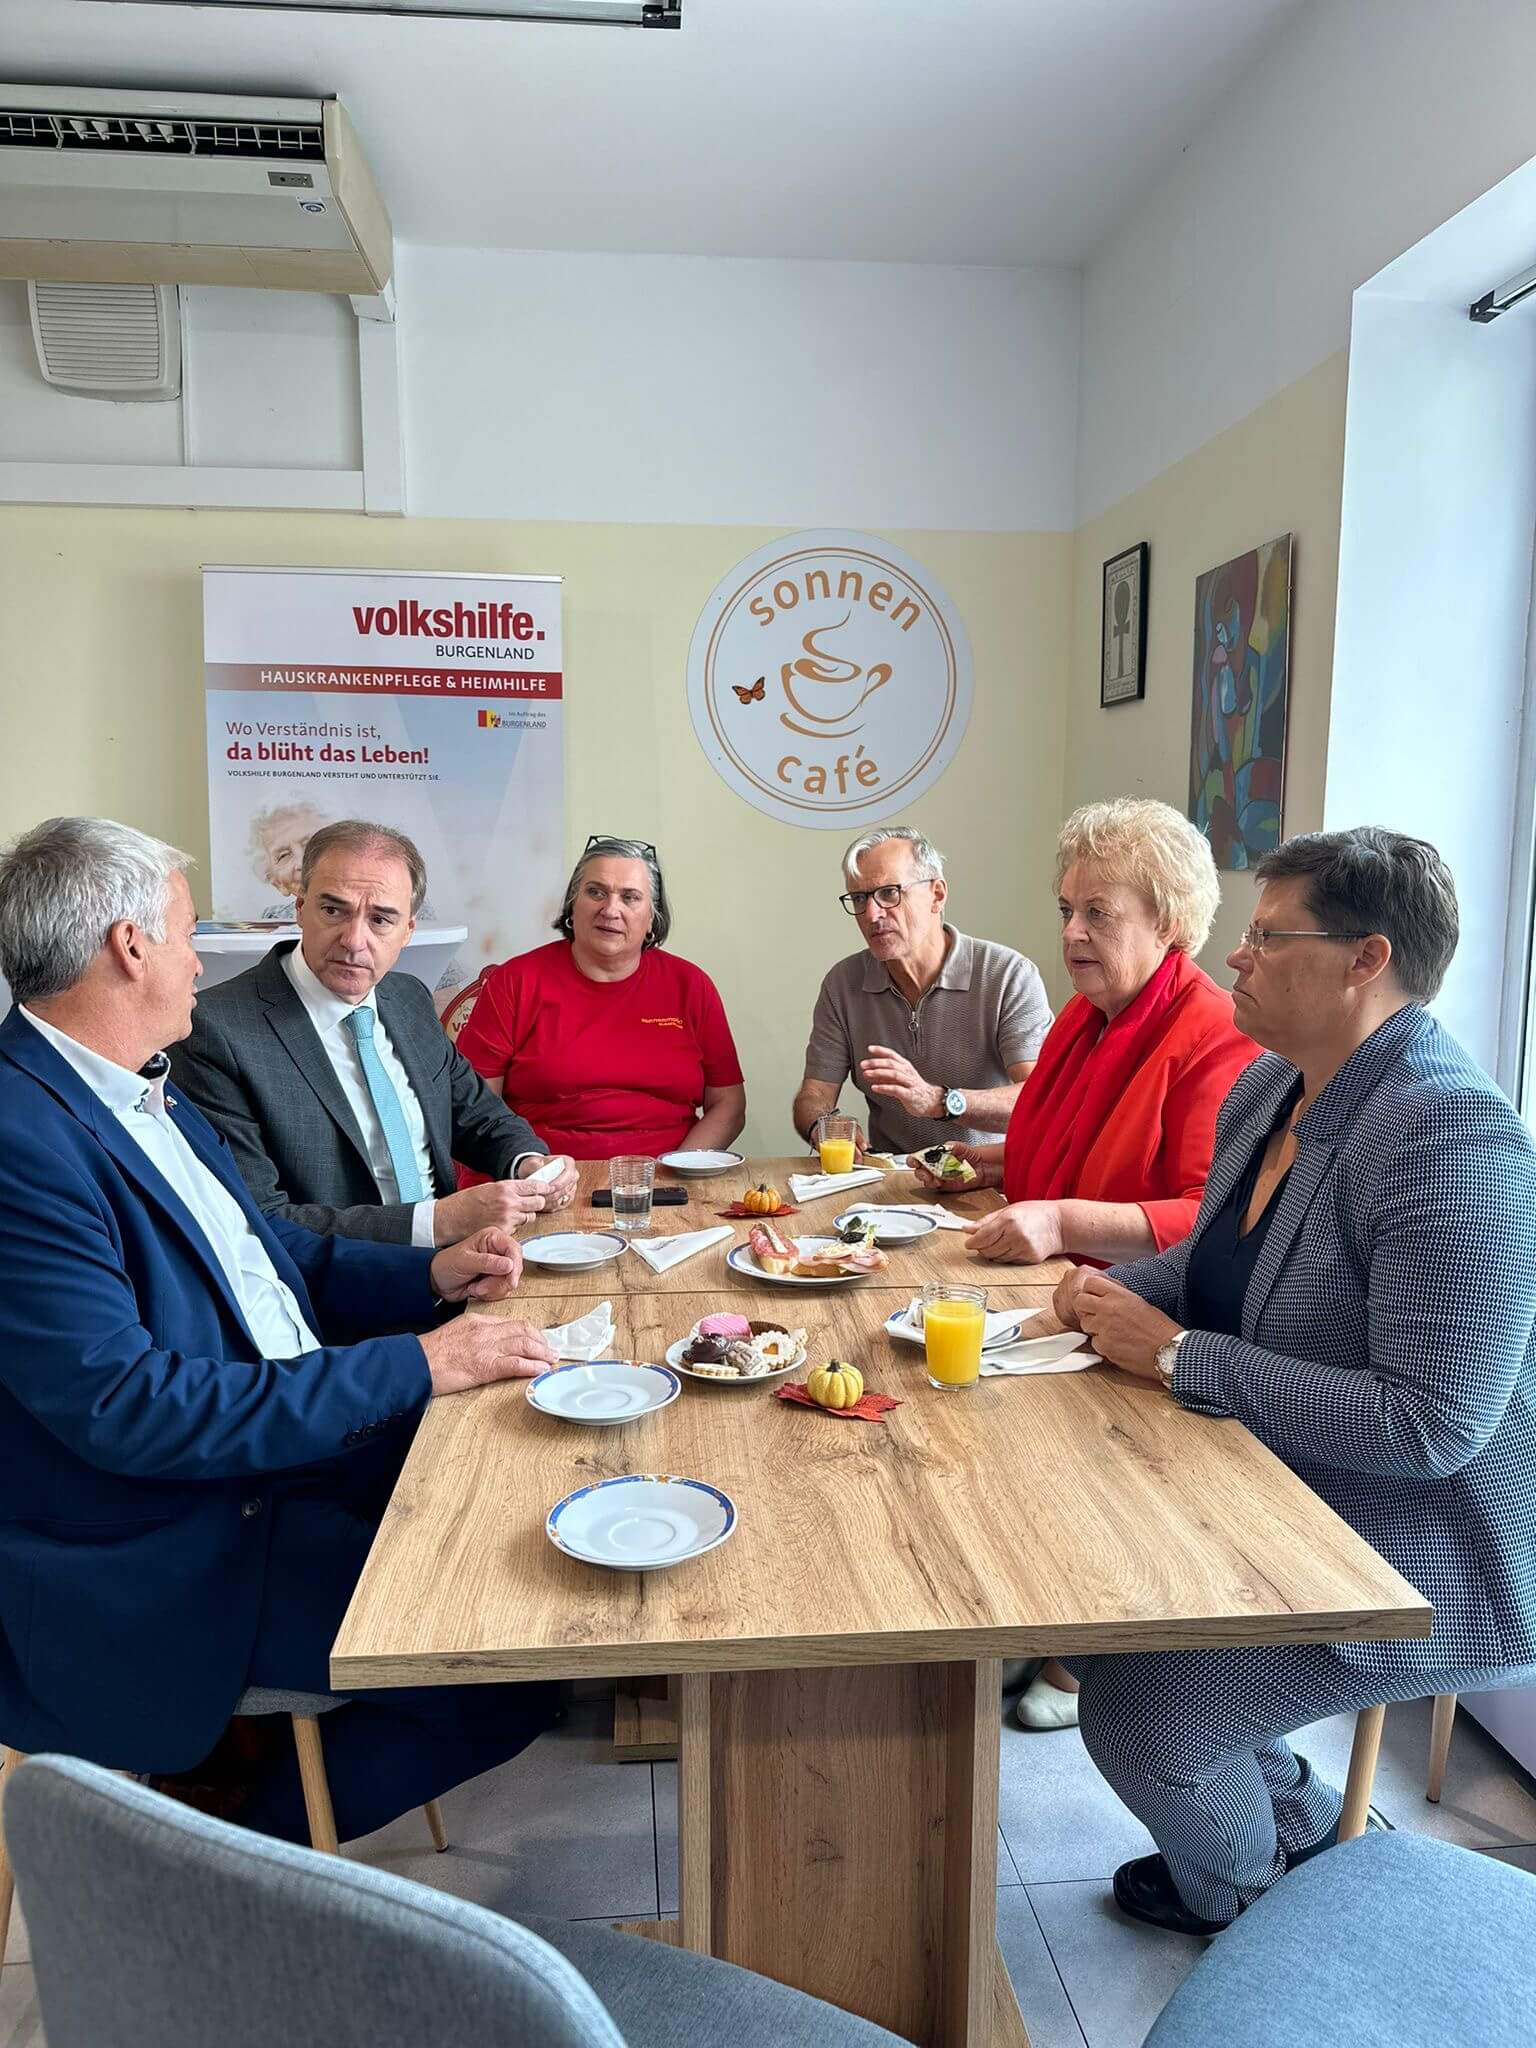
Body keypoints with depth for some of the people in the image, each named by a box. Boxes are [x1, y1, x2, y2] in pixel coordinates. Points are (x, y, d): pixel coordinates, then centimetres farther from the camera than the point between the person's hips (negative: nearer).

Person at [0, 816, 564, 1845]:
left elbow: (270, 1253, 16)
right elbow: (124, 1407, -27)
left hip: (291, 1441, 9)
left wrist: (432, 1275, 1)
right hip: (159, 1568, -9)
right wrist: (412, 1365, -25)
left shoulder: (146, 1094, 8)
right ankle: (263, 1825, 11)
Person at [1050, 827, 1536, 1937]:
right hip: (1273, 1501, 9)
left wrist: (1179, 1355, -25)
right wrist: (1120, 1293, -4)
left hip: (1409, 1551, -9)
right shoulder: (1271, 1086, 2)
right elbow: (1226, 1257, 18)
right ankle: (1300, 1828, 31)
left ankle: (1244, 1902, 25)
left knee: (1134, 1710, -12)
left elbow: (1428, 1425, -32)